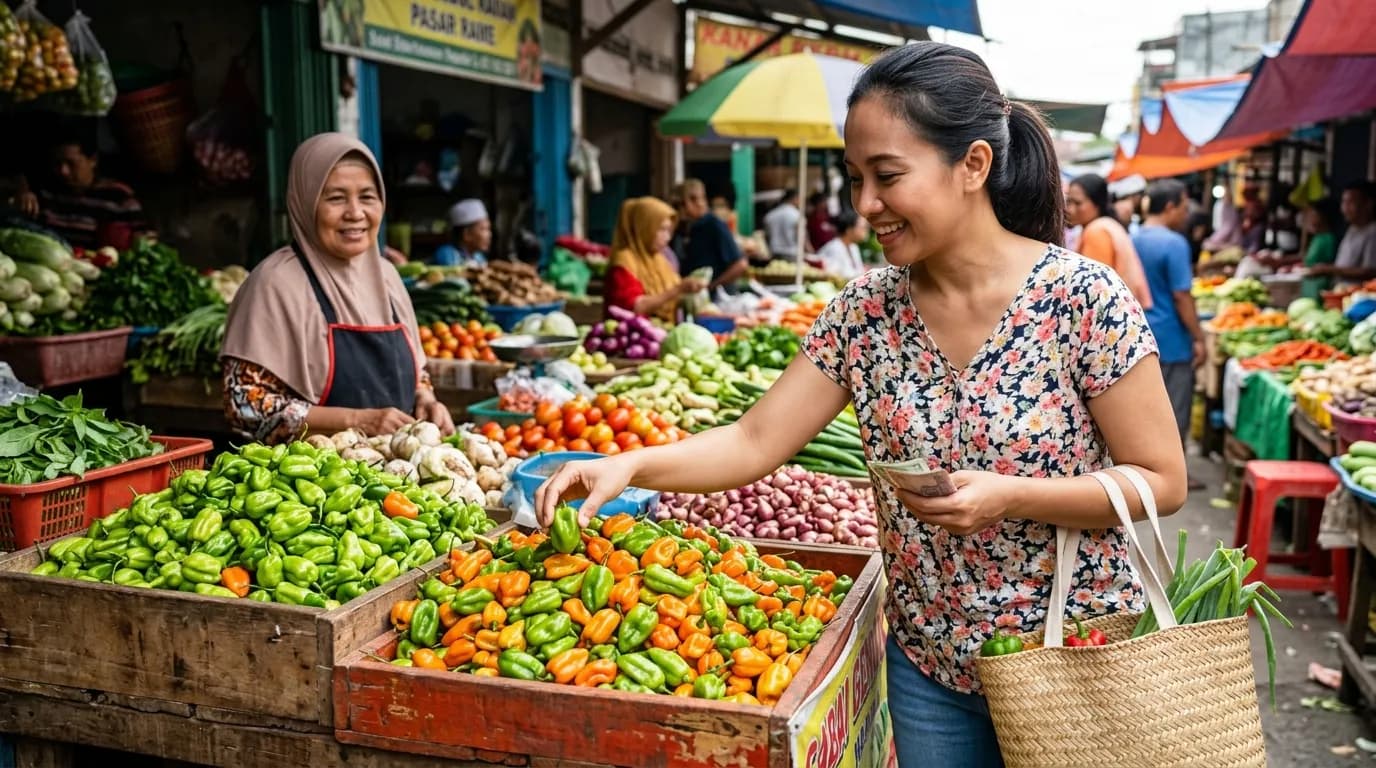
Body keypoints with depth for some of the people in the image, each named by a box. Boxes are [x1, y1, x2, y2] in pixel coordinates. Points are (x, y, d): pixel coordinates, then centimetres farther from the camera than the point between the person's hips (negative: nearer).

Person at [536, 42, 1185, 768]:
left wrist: (1008, 496, -26)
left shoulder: (1081, 297, -17)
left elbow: (1162, 481, -12)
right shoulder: (864, 309, -6)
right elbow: (755, 441, -7)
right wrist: (630, 464, -22)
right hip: (929, 661, 3)